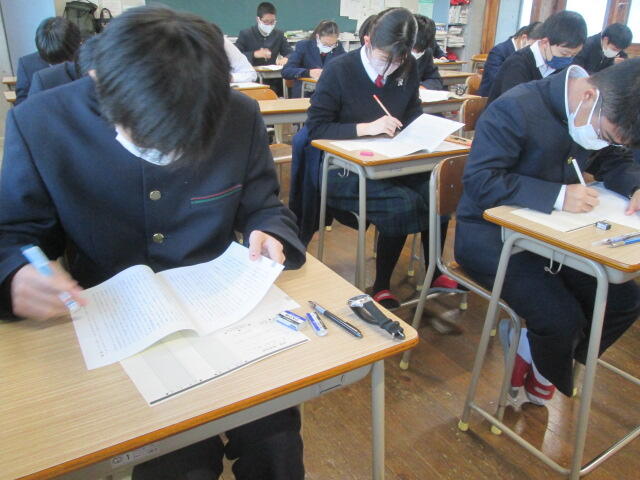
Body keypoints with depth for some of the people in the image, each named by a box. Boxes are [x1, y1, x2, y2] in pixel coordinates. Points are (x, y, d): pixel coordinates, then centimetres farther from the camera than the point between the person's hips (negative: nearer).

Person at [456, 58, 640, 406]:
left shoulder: (600, 116, 2)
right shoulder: (516, 109, -23)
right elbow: (480, 180, -28)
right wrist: (558, 195, -33)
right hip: (489, 235, -8)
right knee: (564, 321, -21)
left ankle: (531, 349, 18)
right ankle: (549, 374, 16)